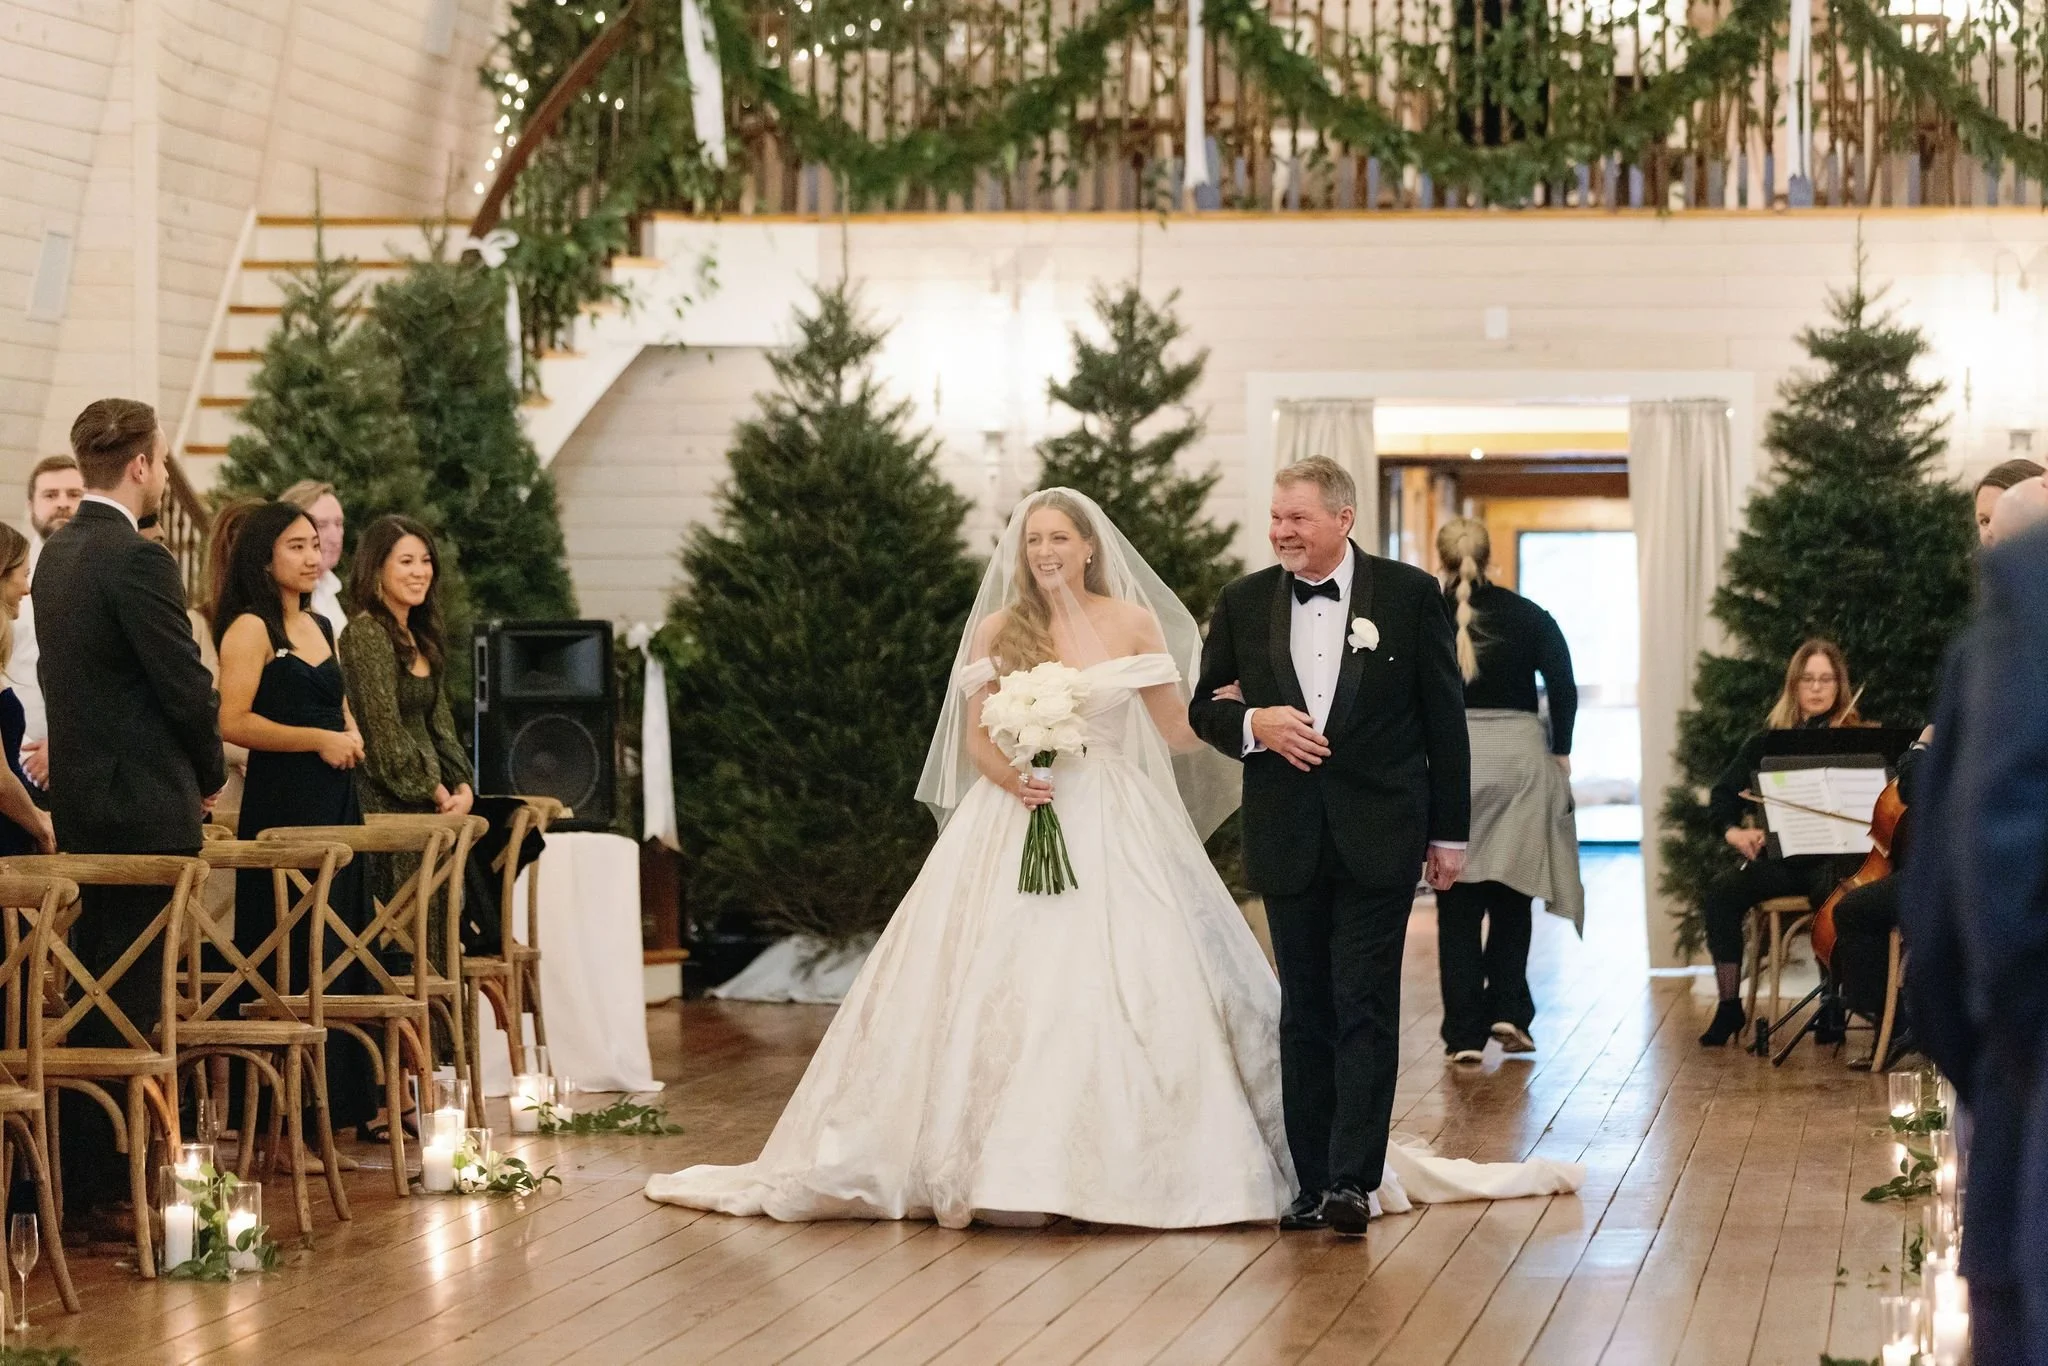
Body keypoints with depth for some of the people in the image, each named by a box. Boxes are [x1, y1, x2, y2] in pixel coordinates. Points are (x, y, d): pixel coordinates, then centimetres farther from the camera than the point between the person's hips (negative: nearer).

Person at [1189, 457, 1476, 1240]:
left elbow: (1444, 716, 2)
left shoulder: (1410, 595, -1)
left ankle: (1353, 1180, -8)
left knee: (1365, 1011, -6)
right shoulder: (1243, 604, 6)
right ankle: (1312, 1180, 13)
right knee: (1305, 1014, 8)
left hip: (1378, 836, -3)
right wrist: (1253, 723, -12)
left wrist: (1449, 831, 1)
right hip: (1287, 838, 3)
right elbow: (1204, 706, 11)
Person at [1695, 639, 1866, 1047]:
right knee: (1720, 895, -24)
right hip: (1779, 858, 3)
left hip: (1834, 857, -3)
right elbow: (1723, 795, 15)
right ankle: (1729, 1007, -12)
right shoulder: (1767, 742, 14)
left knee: (1832, 893, -38)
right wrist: (1732, 830, -4)